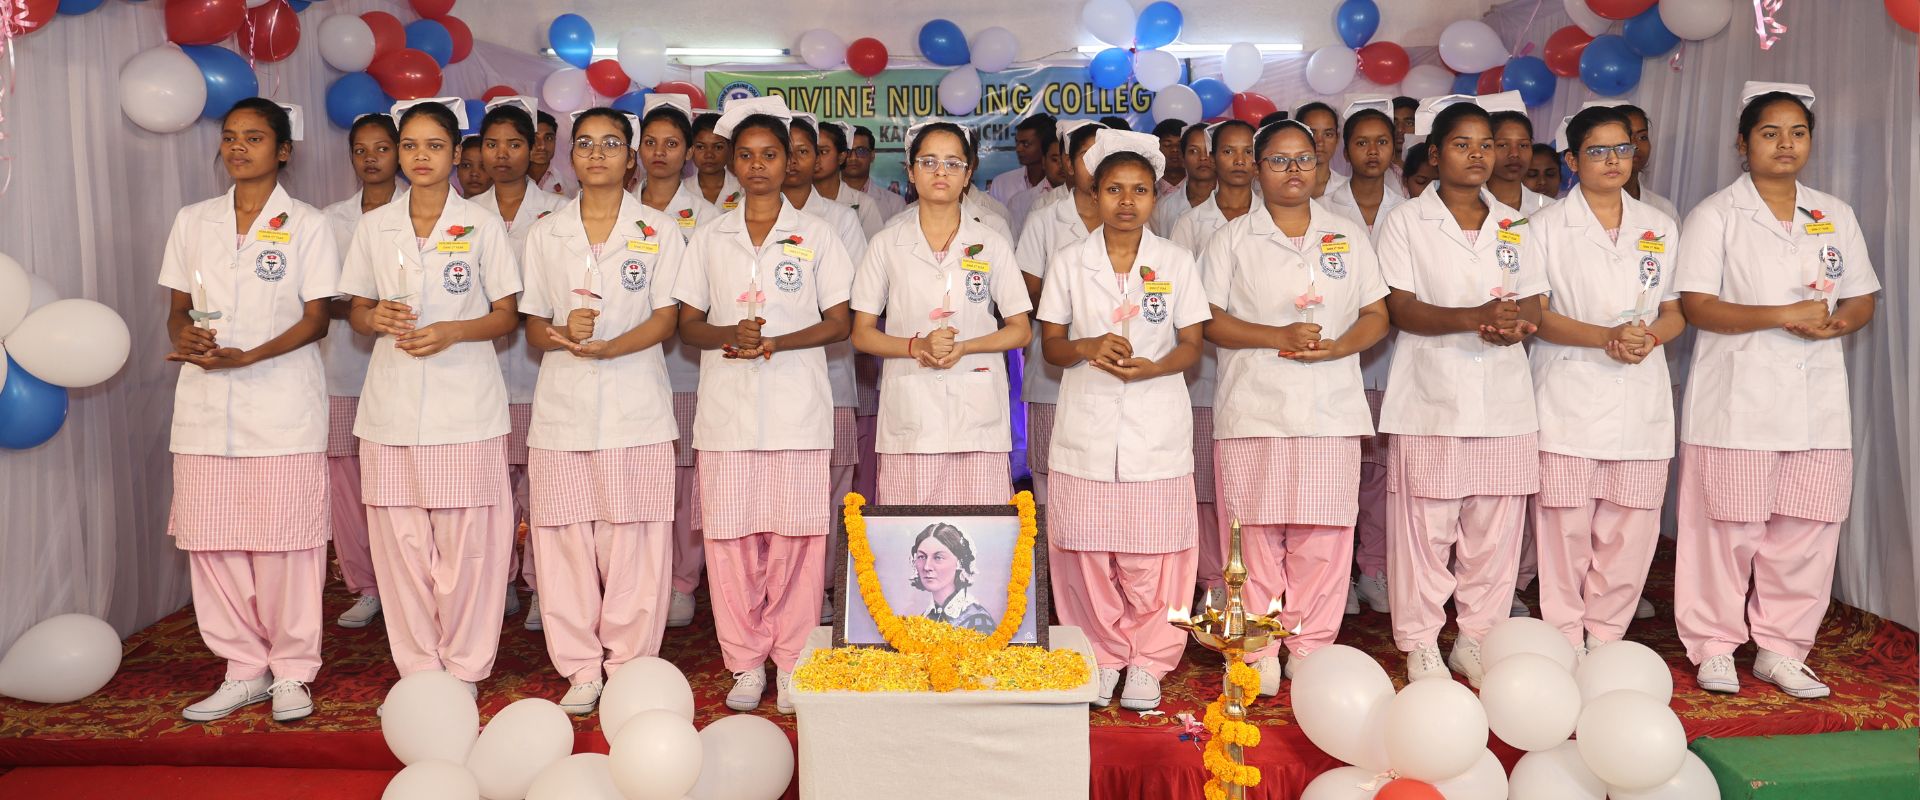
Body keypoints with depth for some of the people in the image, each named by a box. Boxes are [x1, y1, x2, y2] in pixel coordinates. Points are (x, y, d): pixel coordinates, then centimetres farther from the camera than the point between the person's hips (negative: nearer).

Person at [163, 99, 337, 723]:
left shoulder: (306, 225, 2)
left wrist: (246, 357, -17)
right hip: (205, 405, 4)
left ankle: (292, 672, 11)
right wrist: (184, 334, -9)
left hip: (283, 403, -4)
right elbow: (177, 308, 15)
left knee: (284, 541, -2)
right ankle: (244, 669, 17)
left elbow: (316, 319, -3)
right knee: (210, 541, 4)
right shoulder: (193, 222, 13)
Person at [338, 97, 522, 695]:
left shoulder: (482, 225, 2)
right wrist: (375, 319, -8)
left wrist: (453, 332, -15)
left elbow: (507, 315, 2)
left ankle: (466, 667, 12)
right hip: (392, 406, 3)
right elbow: (358, 312, 15)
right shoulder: (374, 226, 10)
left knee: (466, 540, -2)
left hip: (466, 405, -3)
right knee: (399, 540, 4)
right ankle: (418, 668, 17)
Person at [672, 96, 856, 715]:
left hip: (797, 410, -2)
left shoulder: (817, 235, 7)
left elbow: (838, 323, 4)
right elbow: (688, 326, 11)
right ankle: (745, 664, 14)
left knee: (796, 538, -2)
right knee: (729, 538, 1)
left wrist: (776, 343, -12)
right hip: (726, 409, 2)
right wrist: (728, 336, -11)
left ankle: (794, 667, 11)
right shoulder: (708, 239, 12)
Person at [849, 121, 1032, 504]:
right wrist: (917, 346, -11)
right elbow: (862, 333, 8)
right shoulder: (886, 245, 9)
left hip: (978, 414, 0)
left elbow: (1020, 329, 8)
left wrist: (964, 347, -10)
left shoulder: (992, 245, 10)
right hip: (909, 413, 0)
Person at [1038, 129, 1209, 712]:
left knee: (1152, 554, -1)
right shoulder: (1068, 263, 6)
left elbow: (1192, 346, 6)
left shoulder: (1176, 263, 6)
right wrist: (1088, 348, -15)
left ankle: (1148, 663, 16)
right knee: (1085, 552, 1)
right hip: (1086, 426, 1)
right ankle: (1103, 657, 19)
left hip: (1156, 429, 0)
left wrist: (1153, 367, -15)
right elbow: (1051, 346, 7)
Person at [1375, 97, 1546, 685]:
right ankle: (1420, 644, 11)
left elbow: (1533, 305, 12)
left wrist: (1517, 324, -13)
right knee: (1425, 526, -1)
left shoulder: (1515, 227, 14)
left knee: (1494, 527, 6)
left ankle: (1476, 639, 20)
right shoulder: (1406, 222, 1)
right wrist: (1476, 316, -22)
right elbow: (1402, 309, -7)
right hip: (1432, 398, -4)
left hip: (1503, 399, 4)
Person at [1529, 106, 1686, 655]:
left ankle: (1604, 639, 17)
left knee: (1631, 528, 3)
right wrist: (1606, 336, -16)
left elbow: (1676, 311, 16)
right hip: (1569, 397, -3)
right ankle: (1565, 643, 8)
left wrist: (1649, 336, -7)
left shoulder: (1661, 228, 15)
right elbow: (1536, 315, -3)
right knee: (1565, 527, -3)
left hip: (1641, 399, 3)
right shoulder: (1546, 227, 4)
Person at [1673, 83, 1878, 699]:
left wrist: (1833, 323, -7)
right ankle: (1714, 647, 12)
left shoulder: (1837, 216, 16)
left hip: (1818, 400, 5)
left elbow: (1862, 301, 16)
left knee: (1805, 530, 5)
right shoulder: (1716, 215, 0)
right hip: (1736, 401, -4)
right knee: (1727, 528, -1)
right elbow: (1696, 306, -9)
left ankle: (1781, 649, 18)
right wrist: (1784, 315, -18)